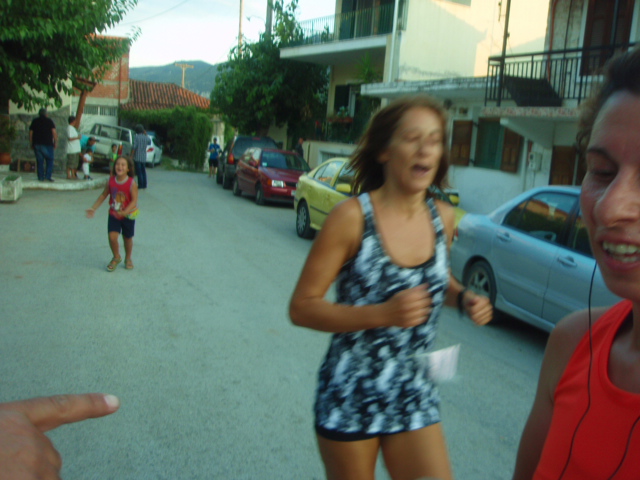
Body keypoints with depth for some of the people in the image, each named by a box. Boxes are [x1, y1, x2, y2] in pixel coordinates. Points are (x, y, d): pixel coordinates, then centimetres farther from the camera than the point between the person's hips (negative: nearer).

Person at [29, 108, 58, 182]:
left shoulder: (34, 121, 10)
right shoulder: (49, 121, 1)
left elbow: (30, 133, 9)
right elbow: (54, 132, -8)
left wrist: (31, 144, 15)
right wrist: (55, 143, -2)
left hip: (36, 144, 3)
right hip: (47, 144, -3)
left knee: (39, 161, 7)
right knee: (50, 160, 3)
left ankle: (41, 177, 5)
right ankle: (48, 176, -8)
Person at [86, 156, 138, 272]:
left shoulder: (131, 183, -18)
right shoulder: (111, 181, -6)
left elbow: (134, 200, -21)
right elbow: (103, 195, 7)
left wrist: (125, 212, -35)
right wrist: (93, 208, 4)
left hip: (128, 215, -2)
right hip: (113, 214, 2)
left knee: (127, 238, 12)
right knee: (112, 237, -9)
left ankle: (128, 258, 37)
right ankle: (116, 258, 17)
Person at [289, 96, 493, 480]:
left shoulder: (444, 218, -1)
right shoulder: (353, 216, -15)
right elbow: (301, 308, -15)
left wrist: (464, 298, -2)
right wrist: (383, 313, -27)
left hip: (415, 393, 4)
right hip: (349, 394, -3)